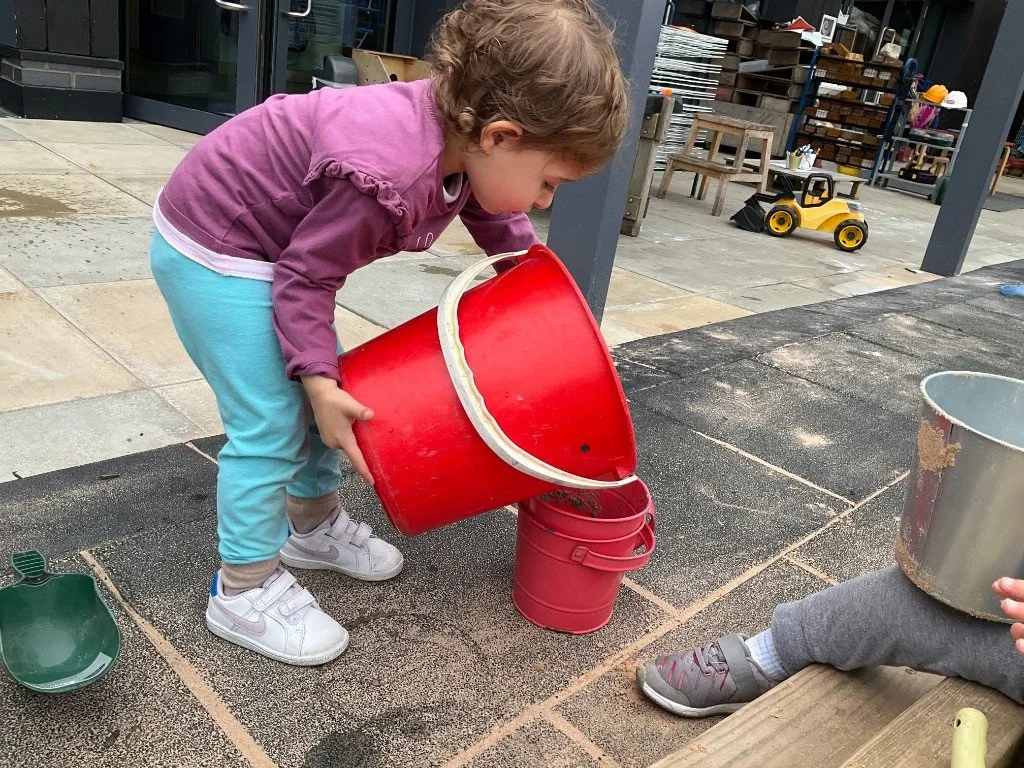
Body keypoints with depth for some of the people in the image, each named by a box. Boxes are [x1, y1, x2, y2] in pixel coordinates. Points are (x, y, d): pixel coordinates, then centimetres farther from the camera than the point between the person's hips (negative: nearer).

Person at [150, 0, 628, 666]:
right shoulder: (391, 174, -36)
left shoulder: (463, 137, -9)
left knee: (328, 395, 15)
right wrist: (319, 382, -24)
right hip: (213, 248, -9)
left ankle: (314, 526, 35)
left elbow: (504, 228, 10)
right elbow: (306, 276, -24)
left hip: (269, 237, 9)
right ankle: (244, 591, 12)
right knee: (273, 423, -6)